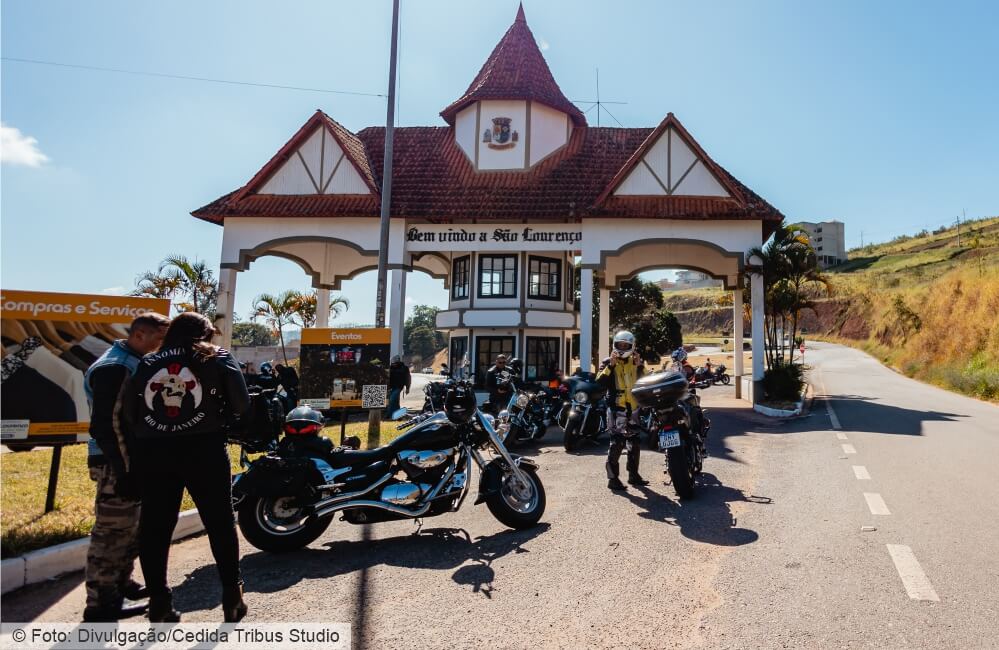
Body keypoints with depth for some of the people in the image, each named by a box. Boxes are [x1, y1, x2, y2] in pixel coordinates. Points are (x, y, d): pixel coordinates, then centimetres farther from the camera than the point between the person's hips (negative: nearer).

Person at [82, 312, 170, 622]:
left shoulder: (136, 364, 13)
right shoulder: (113, 367, -18)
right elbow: (105, 425, -24)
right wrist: (124, 471, -25)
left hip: (134, 459, 10)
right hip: (117, 463, -10)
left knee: (133, 527, 20)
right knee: (112, 531, -2)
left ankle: (121, 582, 36)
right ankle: (100, 603, 9)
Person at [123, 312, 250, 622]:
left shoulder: (146, 363, 10)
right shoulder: (217, 358, 2)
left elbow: (128, 410, 5)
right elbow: (241, 403, -5)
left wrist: (144, 436, 15)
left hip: (153, 453, 3)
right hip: (204, 450, -2)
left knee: (154, 528, 13)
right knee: (220, 524, 8)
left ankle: (159, 603, 18)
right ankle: (232, 596, 13)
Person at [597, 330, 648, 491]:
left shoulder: (637, 362, 10)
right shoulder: (608, 363, -1)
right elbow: (600, 381, -17)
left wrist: (640, 366, -16)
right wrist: (611, 365, -23)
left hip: (634, 408, 5)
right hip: (617, 408, -5)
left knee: (635, 443, 14)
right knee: (617, 443, -11)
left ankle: (633, 474, 27)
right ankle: (613, 477, -5)